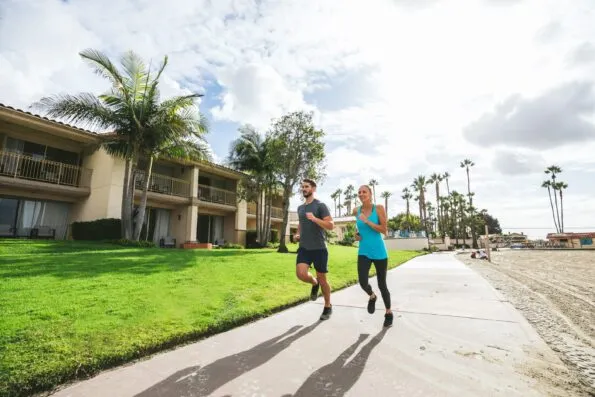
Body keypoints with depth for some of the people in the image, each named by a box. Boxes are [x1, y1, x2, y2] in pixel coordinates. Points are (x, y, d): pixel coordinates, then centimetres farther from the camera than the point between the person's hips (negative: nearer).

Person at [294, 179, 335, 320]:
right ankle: (314, 284, 20)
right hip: (304, 248, 5)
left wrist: (315, 219, -26)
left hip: (319, 248, -4)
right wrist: (298, 234, 9)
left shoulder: (320, 205, -7)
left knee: (322, 278, 5)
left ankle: (328, 307, 28)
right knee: (301, 274, -16)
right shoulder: (300, 208, 12)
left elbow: (331, 225, -13)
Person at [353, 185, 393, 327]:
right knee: (362, 282, -14)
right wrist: (358, 234, 6)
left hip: (379, 252, -2)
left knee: (382, 284, 7)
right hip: (363, 252, 2)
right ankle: (372, 296, 23)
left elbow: (384, 230, -14)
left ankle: (389, 312, 33)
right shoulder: (356, 211, 1)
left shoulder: (379, 208, -9)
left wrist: (367, 221, -21)